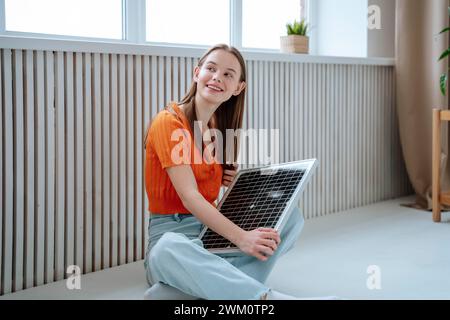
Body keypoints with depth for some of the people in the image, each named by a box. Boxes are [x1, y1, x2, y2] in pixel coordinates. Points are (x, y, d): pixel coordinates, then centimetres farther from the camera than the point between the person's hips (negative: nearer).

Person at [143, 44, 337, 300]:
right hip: (172, 233, -7)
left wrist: (236, 182, -1)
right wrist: (241, 238, -33)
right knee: (169, 250, -42)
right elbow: (189, 197, -22)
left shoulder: (220, 128, 12)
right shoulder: (169, 121, -11)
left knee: (292, 217, -11)